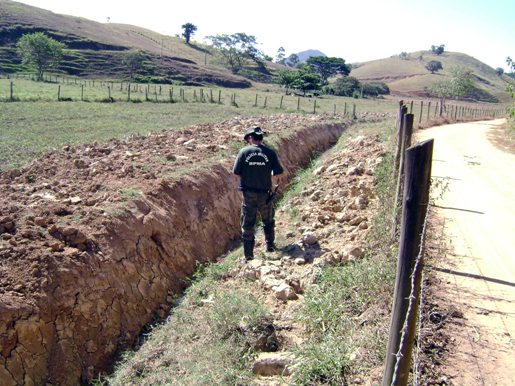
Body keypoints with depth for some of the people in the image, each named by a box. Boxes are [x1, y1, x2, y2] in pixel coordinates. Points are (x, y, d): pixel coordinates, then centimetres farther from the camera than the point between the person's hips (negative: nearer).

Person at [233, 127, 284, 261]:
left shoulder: (244, 152, -6)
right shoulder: (270, 153, -5)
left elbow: (236, 172, -5)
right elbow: (278, 174, -5)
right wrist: (276, 180, 16)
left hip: (248, 193, 0)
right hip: (265, 193, 1)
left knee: (248, 224, 9)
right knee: (268, 221, 24)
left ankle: (248, 255, 12)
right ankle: (270, 245, 34)